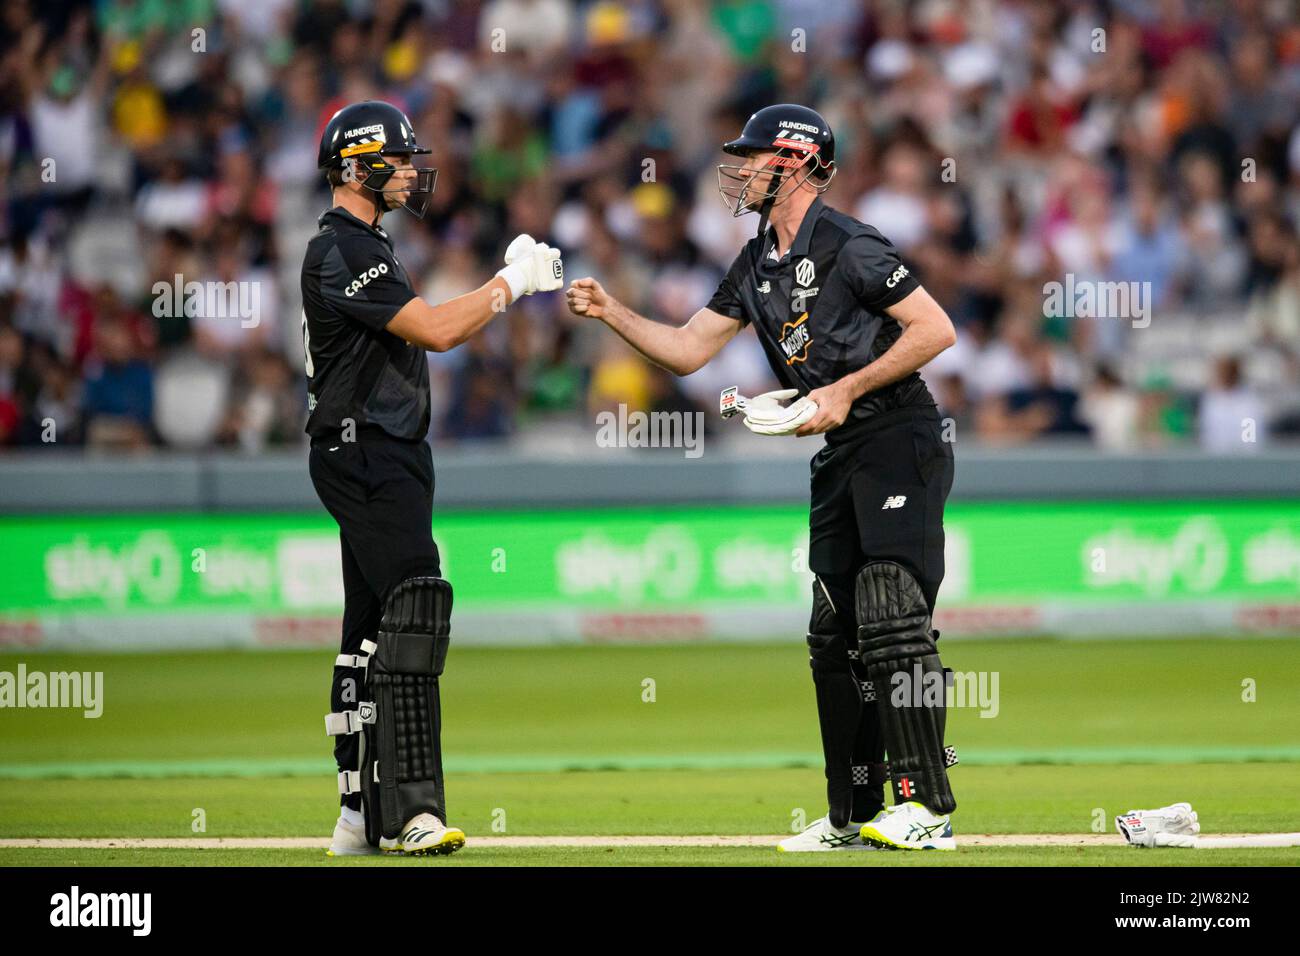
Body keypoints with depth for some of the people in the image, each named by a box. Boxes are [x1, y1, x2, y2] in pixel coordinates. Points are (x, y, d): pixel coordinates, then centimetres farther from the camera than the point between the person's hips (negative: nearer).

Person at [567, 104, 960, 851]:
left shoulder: (848, 247, -13)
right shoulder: (759, 264, 14)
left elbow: (937, 329, -17)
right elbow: (688, 349, 17)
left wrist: (847, 390, -17)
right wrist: (611, 312, 4)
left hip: (900, 441, -9)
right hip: (840, 455, 9)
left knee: (892, 620, -17)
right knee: (834, 636, 8)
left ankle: (928, 807, -17)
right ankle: (853, 816, 12)